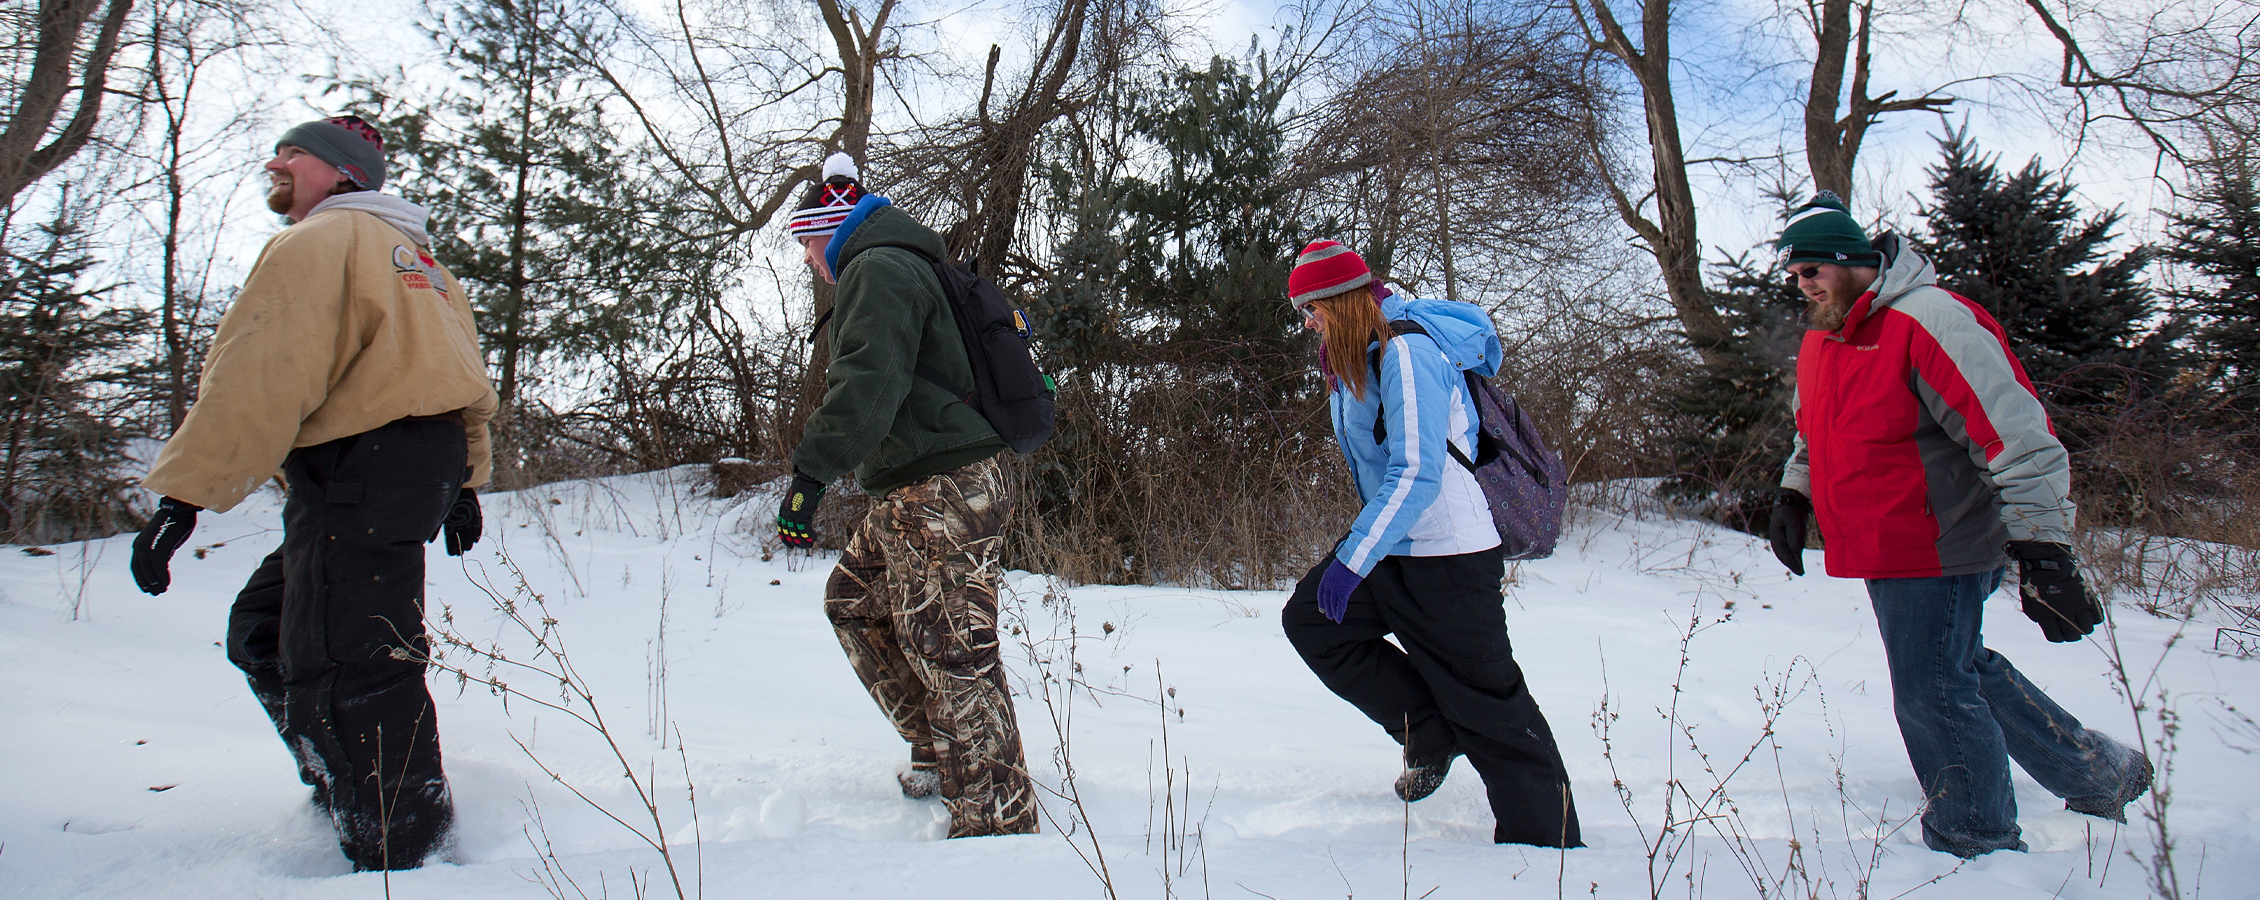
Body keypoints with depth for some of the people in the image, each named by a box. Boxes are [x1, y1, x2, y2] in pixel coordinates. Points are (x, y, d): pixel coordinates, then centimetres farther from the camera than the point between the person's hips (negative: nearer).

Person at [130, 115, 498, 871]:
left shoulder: (320, 238, -5)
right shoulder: (409, 250, 25)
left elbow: (257, 376, -15)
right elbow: (455, 364, 24)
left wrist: (183, 493, -17)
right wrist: (462, 481, 25)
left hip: (360, 466, -10)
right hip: (426, 459, 10)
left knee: (347, 670, -9)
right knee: (264, 630, 20)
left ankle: (401, 855, -6)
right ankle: (354, 792, 23)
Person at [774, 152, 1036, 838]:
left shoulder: (878, 268, -9)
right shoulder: (897, 267, 25)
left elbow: (868, 379, -24)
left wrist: (810, 472, -29)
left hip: (941, 492, -11)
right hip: (915, 495, 11)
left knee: (949, 651, -10)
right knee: (853, 600, 22)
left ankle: (997, 821, -4)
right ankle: (942, 751, 28)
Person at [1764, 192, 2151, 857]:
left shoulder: (1930, 321, -18)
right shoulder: (1820, 340, 9)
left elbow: (2018, 436, -23)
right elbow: (1814, 433, 28)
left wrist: (2043, 552, -27)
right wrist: (1794, 497, 16)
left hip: (1940, 550, -9)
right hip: (1883, 554, 9)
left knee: (1933, 693, -3)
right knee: (1961, 671, 20)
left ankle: (1976, 845, 16)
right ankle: (2101, 770, 38)